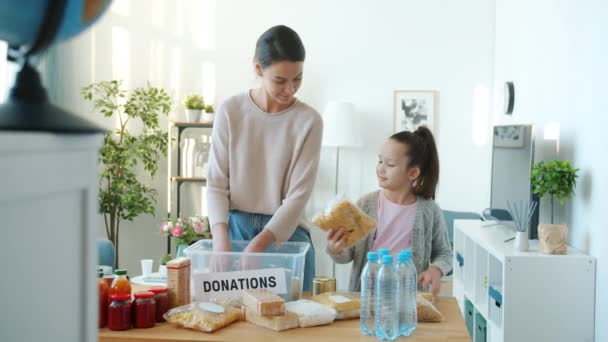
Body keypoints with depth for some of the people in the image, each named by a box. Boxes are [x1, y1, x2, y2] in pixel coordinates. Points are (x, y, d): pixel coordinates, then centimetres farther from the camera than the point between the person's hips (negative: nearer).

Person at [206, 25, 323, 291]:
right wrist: (221, 238, -20)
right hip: (234, 227, 1)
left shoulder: (309, 120, -6)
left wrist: (258, 245, -22)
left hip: (286, 232, -1)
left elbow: (298, 195, -10)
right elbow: (216, 184, -3)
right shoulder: (230, 111, -3)